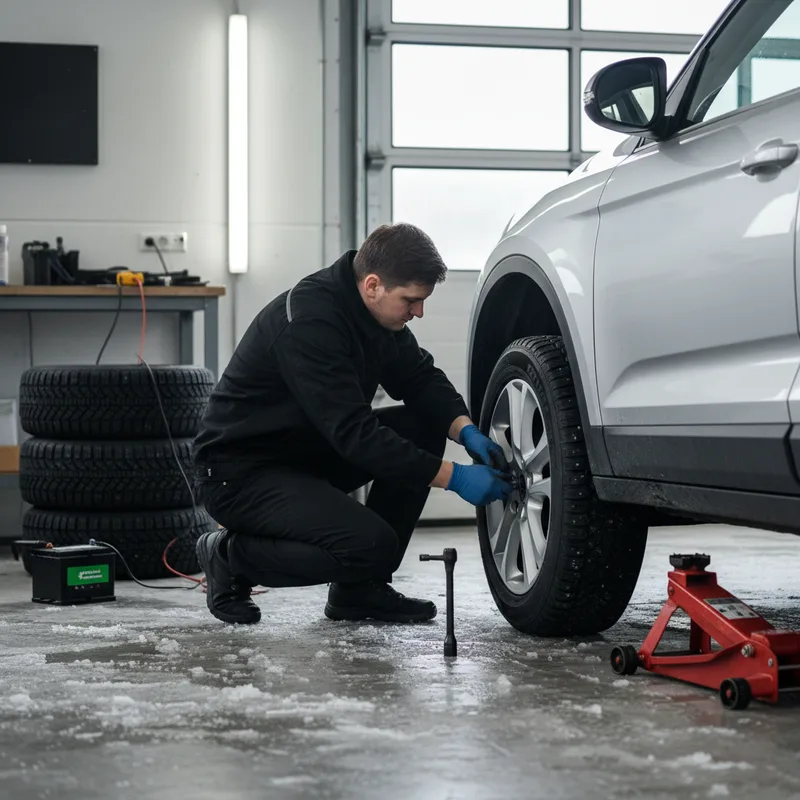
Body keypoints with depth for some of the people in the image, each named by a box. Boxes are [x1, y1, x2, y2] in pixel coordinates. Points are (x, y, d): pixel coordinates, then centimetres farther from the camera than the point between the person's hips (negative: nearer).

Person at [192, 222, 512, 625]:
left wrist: (467, 431, -11)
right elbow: (354, 434, -31)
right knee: (371, 544, -27)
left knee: (425, 425, -3)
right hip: (239, 471, -10)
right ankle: (231, 556, -2)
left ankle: (360, 588, 3)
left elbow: (422, 378, 9)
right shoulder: (309, 320, -29)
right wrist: (454, 477, -29)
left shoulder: (374, 308, -1)